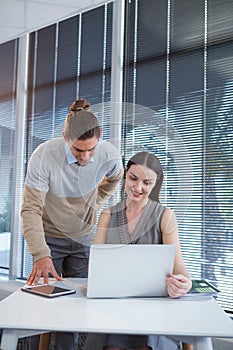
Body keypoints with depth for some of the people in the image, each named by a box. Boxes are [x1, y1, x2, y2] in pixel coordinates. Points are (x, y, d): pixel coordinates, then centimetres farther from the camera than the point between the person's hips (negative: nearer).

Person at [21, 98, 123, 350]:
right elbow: (31, 210, -25)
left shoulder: (110, 156, -18)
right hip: (50, 237, -2)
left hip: (83, 237, 2)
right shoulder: (43, 156, -27)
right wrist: (41, 255, -35)